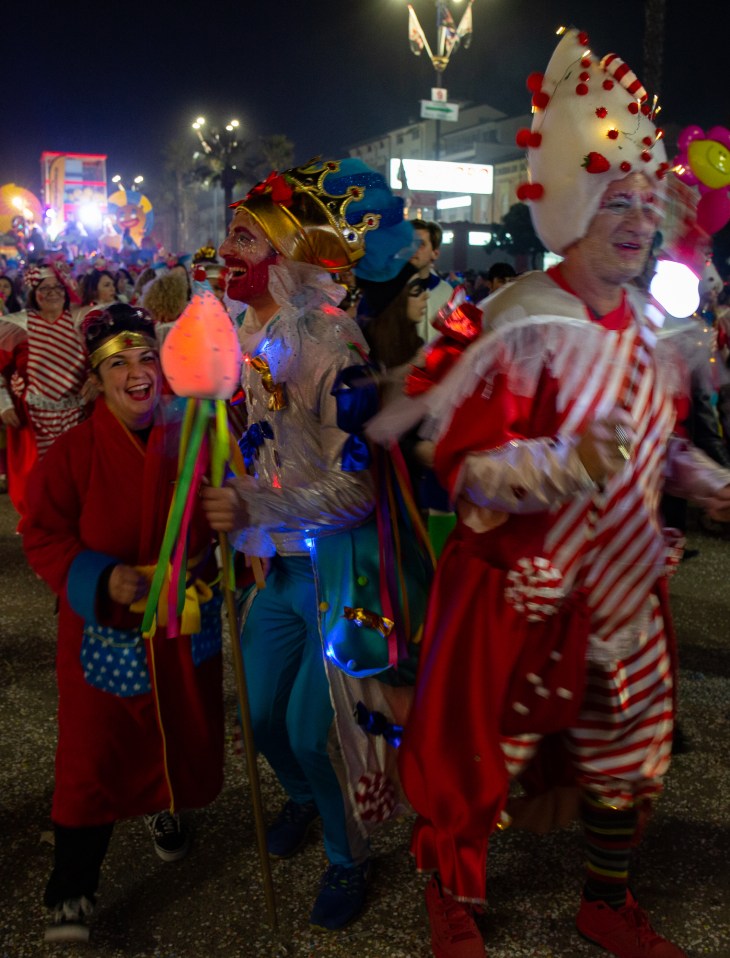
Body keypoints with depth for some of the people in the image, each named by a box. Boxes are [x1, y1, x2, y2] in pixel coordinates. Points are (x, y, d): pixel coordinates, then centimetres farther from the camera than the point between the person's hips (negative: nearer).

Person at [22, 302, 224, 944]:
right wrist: (100, 578, -23)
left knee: (183, 730, 19)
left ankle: (168, 807, 51)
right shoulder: (75, 451, -12)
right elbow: (44, 537, -8)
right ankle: (72, 891, 18)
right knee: (95, 752, 1)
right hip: (106, 630, -2)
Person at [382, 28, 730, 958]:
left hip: (624, 585, 7)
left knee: (628, 748, 20)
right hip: (521, 593, -7)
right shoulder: (522, 325, -18)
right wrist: (569, 465, -39)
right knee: (481, 755, 9)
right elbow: (465, 463, -25)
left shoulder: (648, 325, 4)